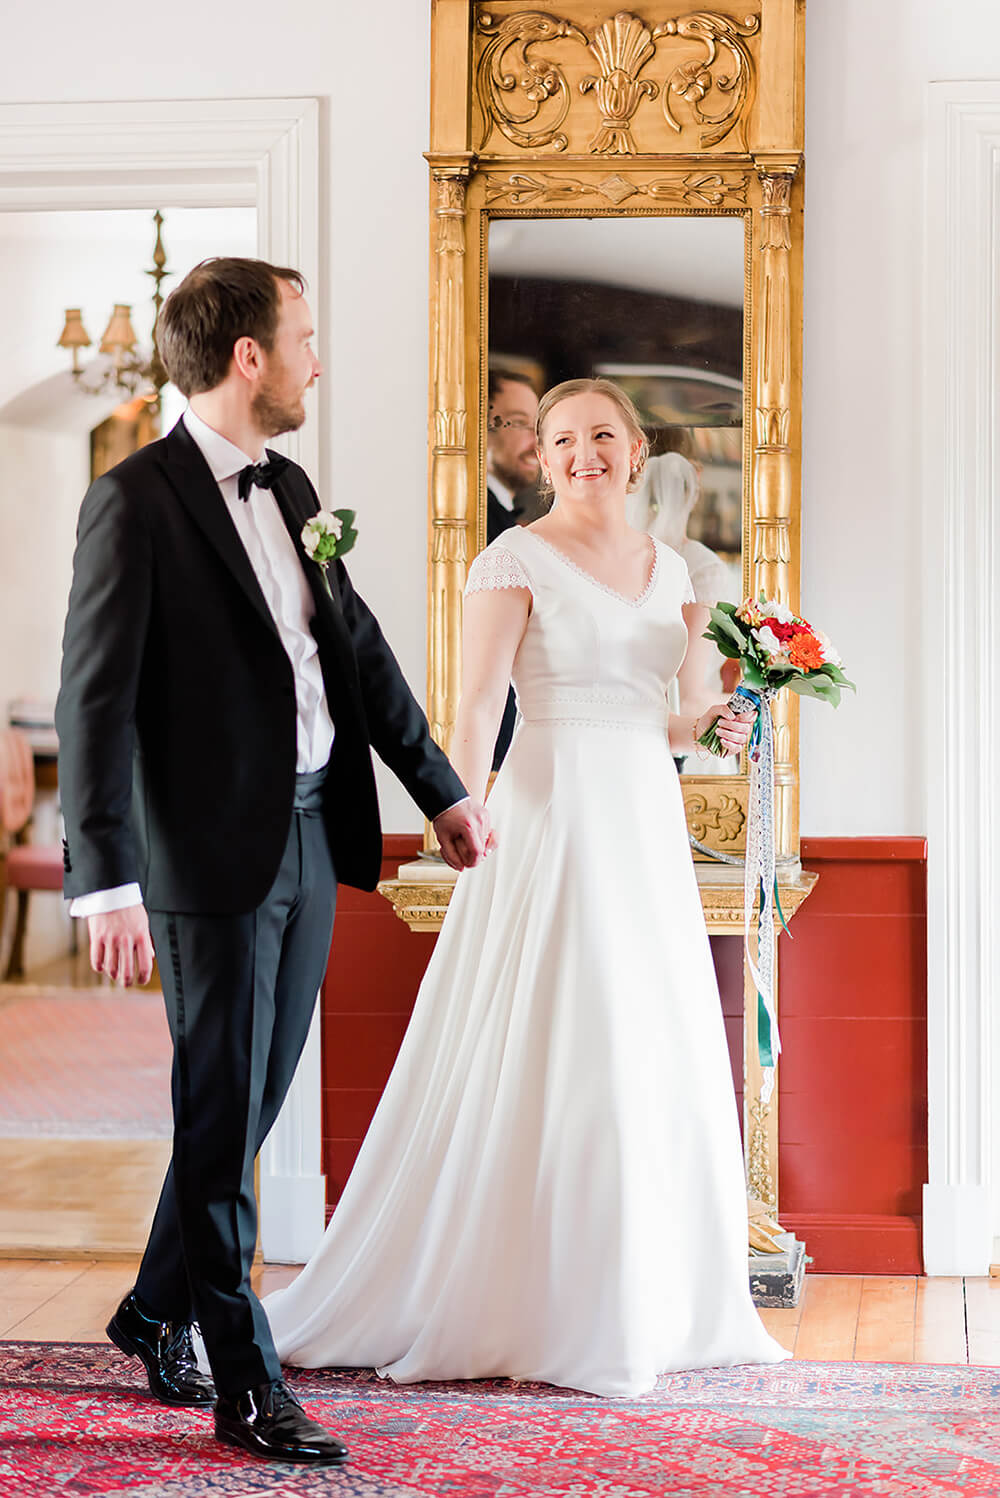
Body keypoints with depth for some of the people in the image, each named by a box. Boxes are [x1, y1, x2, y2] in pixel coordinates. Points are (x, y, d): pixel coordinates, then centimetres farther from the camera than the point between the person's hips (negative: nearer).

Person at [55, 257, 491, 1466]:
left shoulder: (289, 489, 12)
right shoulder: (136, 501, -12)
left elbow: (357, 647, 20)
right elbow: (95, 700, -16)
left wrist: (440, 789, 23)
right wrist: (106, 883, -22)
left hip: (310, 842, 8)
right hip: (213, 856, -8)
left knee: (247, 1115, 16)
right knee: (221, 1123, 2)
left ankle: (156, 1314, 34)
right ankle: (245, 1384, 12)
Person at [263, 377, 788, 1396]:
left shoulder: (667, 568, 15)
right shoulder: (516, 560, -5)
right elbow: (476, 706, -15)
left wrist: (710, 726, 3)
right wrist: (463, 806, -30)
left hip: (648, 826, 7)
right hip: (551, 820, -7)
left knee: (657, 1063, 9)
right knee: (544, 1065, -6)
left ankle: (650, 1302, 21)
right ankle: (531, 1309, 4)